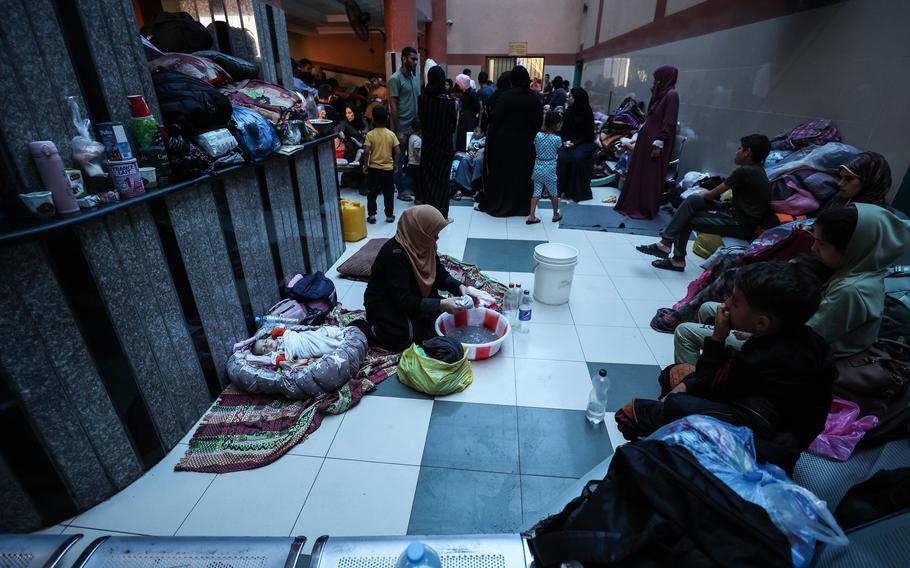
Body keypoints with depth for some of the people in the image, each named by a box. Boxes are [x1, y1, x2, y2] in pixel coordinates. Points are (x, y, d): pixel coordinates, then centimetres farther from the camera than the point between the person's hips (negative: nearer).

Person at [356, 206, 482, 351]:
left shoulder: (423, 245, -7)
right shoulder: (395, 253, -30)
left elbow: (441, 275, 4)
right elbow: (403, 301, -32)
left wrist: (460, 287, -16)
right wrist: (440, 304, -38)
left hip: (413, 298, 7)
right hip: (385, 304, -7)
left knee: (449, 315, -5)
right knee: (409, 335, -28)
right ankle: (359, 329, -7)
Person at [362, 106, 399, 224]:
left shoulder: (370, 134, -7)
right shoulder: (391, 134, -2)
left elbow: (367, 152, -16)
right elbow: (398, 151, -6)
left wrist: (365, 165, -4)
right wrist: (395, 164, 6)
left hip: (373, 168, -1)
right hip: (388, 168, 1)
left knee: (372, 193, 10)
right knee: (388, 193, 10)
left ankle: (371, 215, 12)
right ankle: (389, 215, 15)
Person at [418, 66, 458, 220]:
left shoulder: (423, 98, -6)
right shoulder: (449, 101, -11)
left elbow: (421, 119, 7)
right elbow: (453, 124, -3)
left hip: (428, 145, 2)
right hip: (445, 145, -2)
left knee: (427, 178, 13)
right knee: (442, 180, 8)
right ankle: (441, 214, 9)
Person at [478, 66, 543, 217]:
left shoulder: (505, 96, -9)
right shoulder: (535, 99, 0)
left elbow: (495, 121, -10)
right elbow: (538, 123, 1)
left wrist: (490, 142, -4)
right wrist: (532, 137, 10)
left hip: (505, 141, -2)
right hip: (525, 143, 2)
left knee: (501, 172, 9)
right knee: (522, 174, 12)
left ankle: (497, 204, 16)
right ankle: (521, 206, 19)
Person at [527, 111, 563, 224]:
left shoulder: (537, 135, -3)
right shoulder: (557, 139, -12)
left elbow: (534, 150, 6)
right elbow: (559, 152, 2)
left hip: (537, 168, 3)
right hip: (550, 170, -3)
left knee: (536, 192, 9)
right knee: (553, 193, 13)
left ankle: (531, 216, 3)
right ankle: (556, 215, 28)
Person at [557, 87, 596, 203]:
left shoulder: (588, 114, -10)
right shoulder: (569, 112, 2)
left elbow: (588, 134, -9)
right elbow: (564, 130, 6)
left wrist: (575, 143, -21)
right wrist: (566, 141, -15)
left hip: (585, 143, -3)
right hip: (570, 142, 4)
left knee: (577, 158, -31)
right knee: (563, 157, -26)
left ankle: (576, 192, -21)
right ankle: (563, 189, -18)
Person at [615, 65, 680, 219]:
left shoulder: (671, 95, -13)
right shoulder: (661, 93, 15)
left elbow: (669, 123, -19)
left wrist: (658, 144, -21)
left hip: (655, 142, -9)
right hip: (647, 139, 10)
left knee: (651, 176, -4)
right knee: (638, 172, 12)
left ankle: (647, 209, 3)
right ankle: (634, 204, 20)